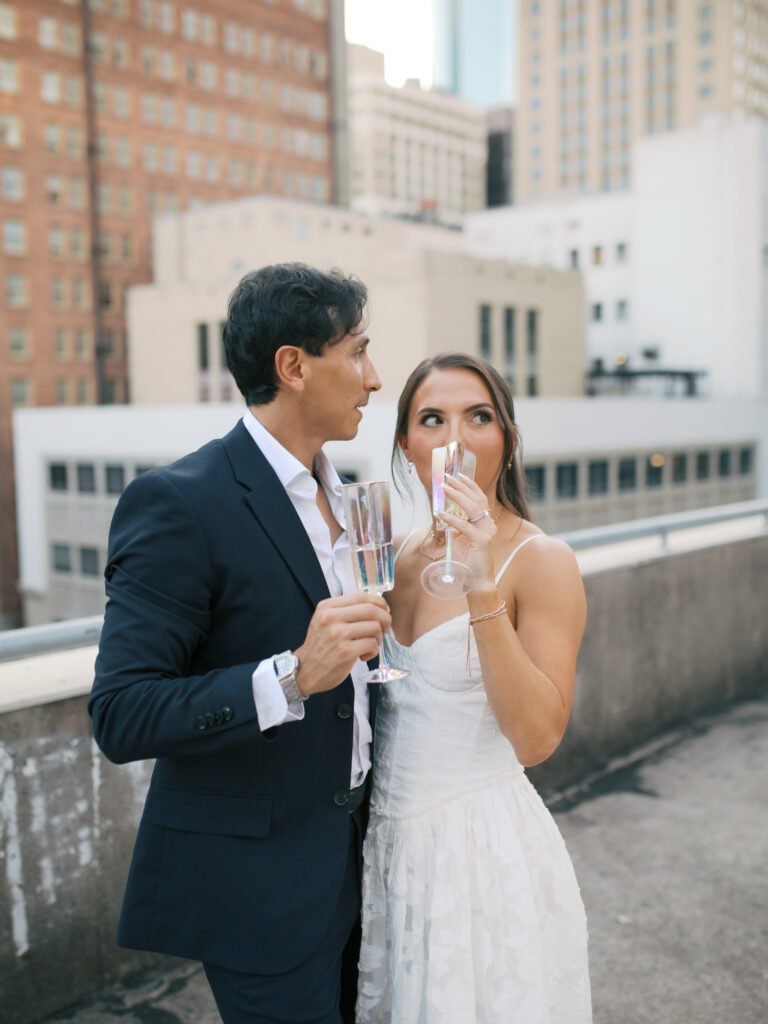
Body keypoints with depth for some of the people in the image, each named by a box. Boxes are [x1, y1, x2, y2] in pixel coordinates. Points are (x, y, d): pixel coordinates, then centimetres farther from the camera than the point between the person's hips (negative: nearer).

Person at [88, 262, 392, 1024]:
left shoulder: (334, 493, 7)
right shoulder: (178, 503, -20)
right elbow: (120, 716, -24)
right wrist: (293, 676, -33)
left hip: (349, 851, 8)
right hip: (259, 884, -8)